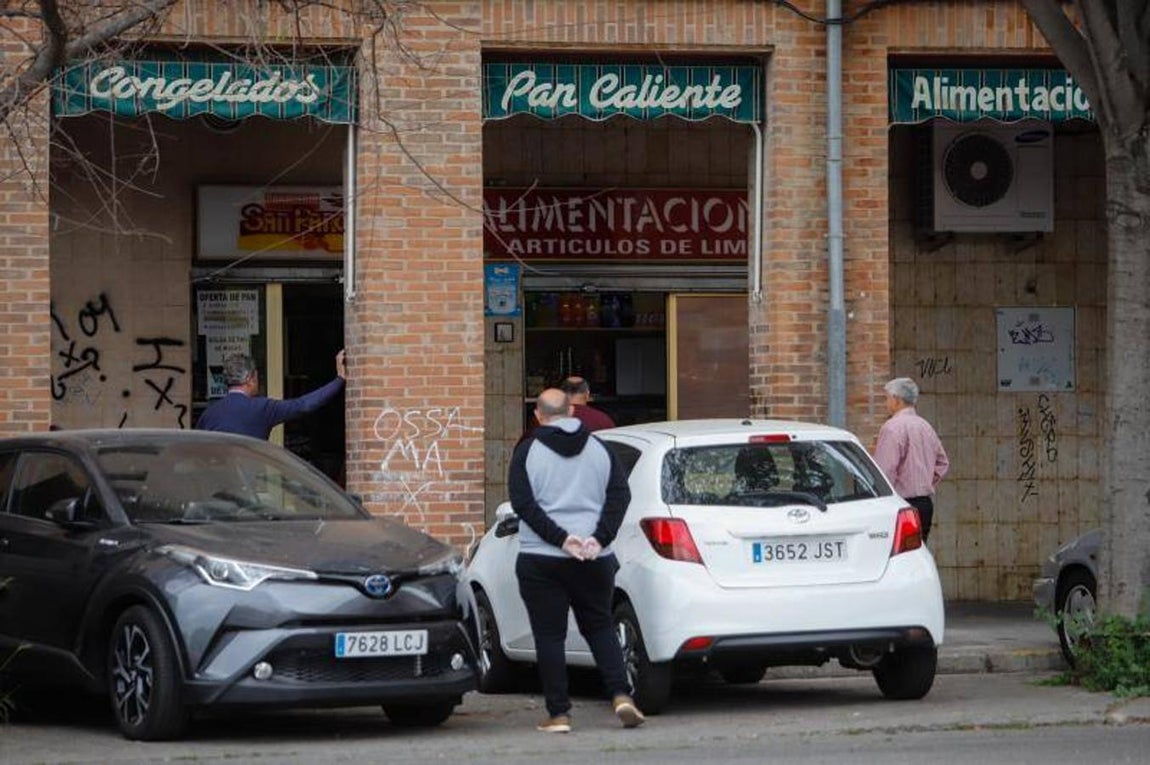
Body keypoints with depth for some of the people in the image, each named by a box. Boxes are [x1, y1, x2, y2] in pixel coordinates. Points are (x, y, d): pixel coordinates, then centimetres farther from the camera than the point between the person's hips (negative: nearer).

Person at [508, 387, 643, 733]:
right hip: (594, 561, 3)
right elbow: (620, 494, 0)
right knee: (599, 627, 16)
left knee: (549, 636, 2)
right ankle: (622, 696, 1)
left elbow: (522, 503, -13)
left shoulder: (527, 452, -3)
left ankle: (558, 714, 0)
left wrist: (560, 537, -16)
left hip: (541, 560, -3)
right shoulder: (598, 448, 7)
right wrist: (600, 537, -8)